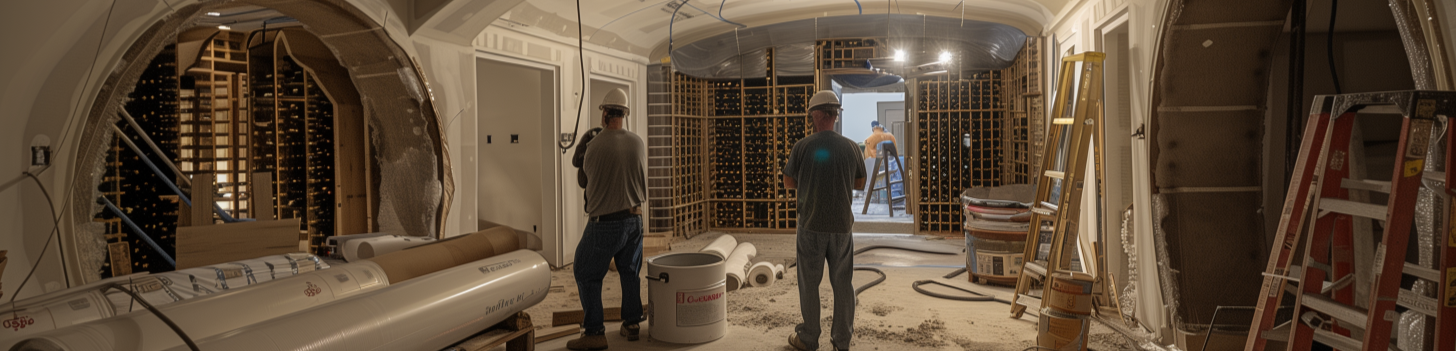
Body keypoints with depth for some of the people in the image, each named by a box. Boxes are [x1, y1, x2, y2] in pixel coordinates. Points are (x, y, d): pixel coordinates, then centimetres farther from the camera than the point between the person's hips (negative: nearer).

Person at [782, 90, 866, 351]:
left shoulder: (803, 146, -9)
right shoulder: (851, 147, -2)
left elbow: (788, 182, 1)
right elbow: (860, 184, 8)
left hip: (811, 225, -2)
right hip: (842, 225, 2)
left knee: (810, 283, 9)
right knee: (842, 283, 11)